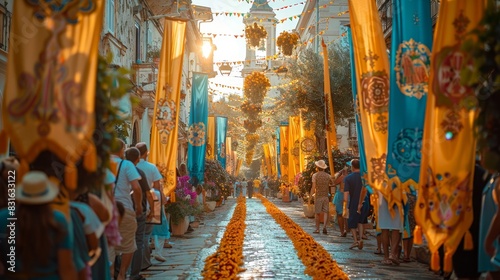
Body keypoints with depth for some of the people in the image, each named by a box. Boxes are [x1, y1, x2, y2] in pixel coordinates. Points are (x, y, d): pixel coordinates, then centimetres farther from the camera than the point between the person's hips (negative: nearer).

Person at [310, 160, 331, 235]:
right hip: (326, 196, 2)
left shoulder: (315, 175, -7)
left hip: (318, 196, -2)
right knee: (325, 212, 2)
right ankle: (324, 226, -16)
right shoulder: (328, 176, 4)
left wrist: (311, 196, -7)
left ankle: (317, 228, 11)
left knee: (317, 213, 6)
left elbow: (313, 188, -12)